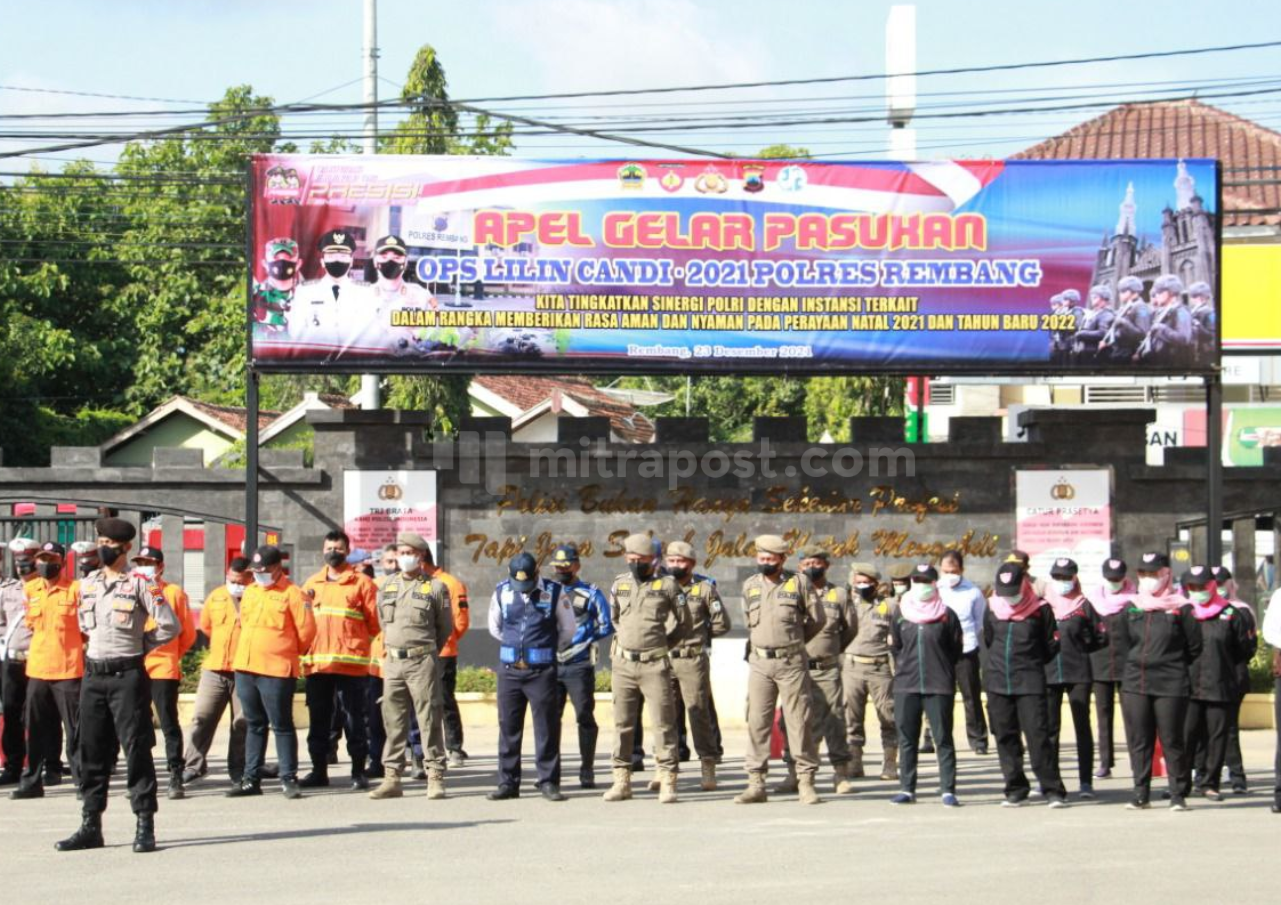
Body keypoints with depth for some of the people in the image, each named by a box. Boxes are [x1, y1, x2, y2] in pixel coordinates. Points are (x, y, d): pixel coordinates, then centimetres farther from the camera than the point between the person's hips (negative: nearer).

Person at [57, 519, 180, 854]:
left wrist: (141, 644, 0)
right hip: (93, 675, 6)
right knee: (92, 751, 8)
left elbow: (170, 626, -9)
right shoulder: (88, 584, 10)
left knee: (137, 750, -4)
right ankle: (91, 826, 15)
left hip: (127, 676, -6)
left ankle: (145, 826, -1)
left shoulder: (140, 584, -7)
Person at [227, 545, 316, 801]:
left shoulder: (292, 594, -7)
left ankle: (289, 779, 2)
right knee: (254, 725, 12)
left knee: (282, 726, -3)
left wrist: (288, 653, 5)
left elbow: (306, 631, -7)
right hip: (245, 668, 7)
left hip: (277, 671, -7)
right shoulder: (249, 593, 15)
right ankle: (251, 779, 17)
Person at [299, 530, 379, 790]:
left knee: (353, 717, -2)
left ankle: (359, 772, 3)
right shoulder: (311, 583, 16)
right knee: (318, 718, 8)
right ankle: (319, 770, 15)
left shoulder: (361, 583, 3)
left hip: (350, 662, -4)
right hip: (316, 661, 4)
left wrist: (357, 642, -1)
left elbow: (374, 620, 1)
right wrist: (306, 648, 6)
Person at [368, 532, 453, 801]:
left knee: (430, 720, -3)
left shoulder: (435, 587, -1)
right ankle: (392, 778, 10)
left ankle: (435, 778, -1)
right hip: (393, 661, 5)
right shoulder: (387, 585, 12)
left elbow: (446, 627, 5)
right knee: (393, 721, 6)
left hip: (423, 662, -4)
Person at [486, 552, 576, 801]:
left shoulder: (555, 592, -4)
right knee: (508, 726, 5)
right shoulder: (502, 592, 4)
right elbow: (494, 626, 19)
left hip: (542, 671, -3)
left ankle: (549, 782, 5)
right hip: (509, 669, 3)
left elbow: (568, 629, 7)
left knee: (547, 727, -1)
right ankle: (508, 783, 11)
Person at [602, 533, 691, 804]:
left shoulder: (667, 585, -1)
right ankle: (621, 780, 12)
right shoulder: (619, 585, 10)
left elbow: (685, 624, 6)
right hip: (623, 664, 4)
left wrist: (663, 645, 8)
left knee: (663, 723, -4)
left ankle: (668, 781, -2)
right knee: (622, 724, 7)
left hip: (654, 665, -4)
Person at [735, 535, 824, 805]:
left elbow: (818, 619, 7)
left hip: (792, 663, -3)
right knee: (757, 722, 1)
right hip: (760, 663, 3)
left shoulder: (799, 582, -1)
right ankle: (756, 783, 3)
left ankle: (806, 782, 2)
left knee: (800, 722, -2)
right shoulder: (750, 585, 8)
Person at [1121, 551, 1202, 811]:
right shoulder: (1132, 608, 11)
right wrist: (1138, 663, 13)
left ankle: (1179, 795, 6)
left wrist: (1172, 664, 8)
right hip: (1134, 684, 4)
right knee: (1138, 741, 4)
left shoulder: (1180, 608, -1)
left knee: (1172, 741, -3)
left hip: (1170, 685, -4)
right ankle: (1141, 793, 11)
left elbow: (1194, 646, 4)